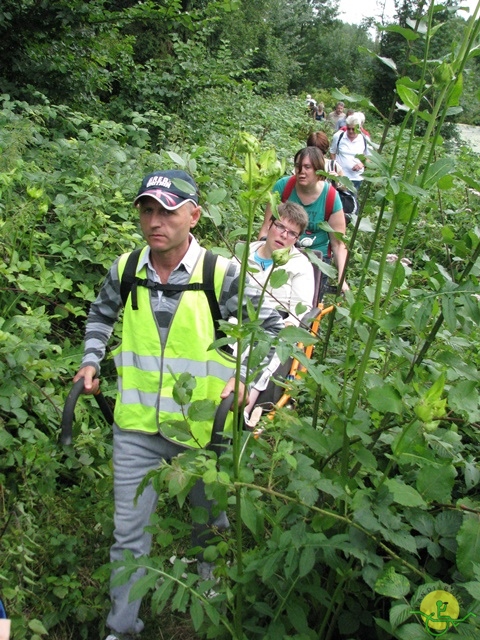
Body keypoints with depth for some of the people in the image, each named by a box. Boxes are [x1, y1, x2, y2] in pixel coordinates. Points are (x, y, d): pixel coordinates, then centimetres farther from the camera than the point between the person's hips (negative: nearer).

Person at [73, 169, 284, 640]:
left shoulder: (222, 274, -15)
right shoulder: (125, 270, -5)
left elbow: (274, 331, -6)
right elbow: (101, 314, 17)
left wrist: (248, 378, -18)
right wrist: (91, 360, 5)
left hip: (204, 427, -1)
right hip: (137, 427, 2)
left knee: (212, 518, 23)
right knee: (129, 534, 11)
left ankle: (210, 579, 56)